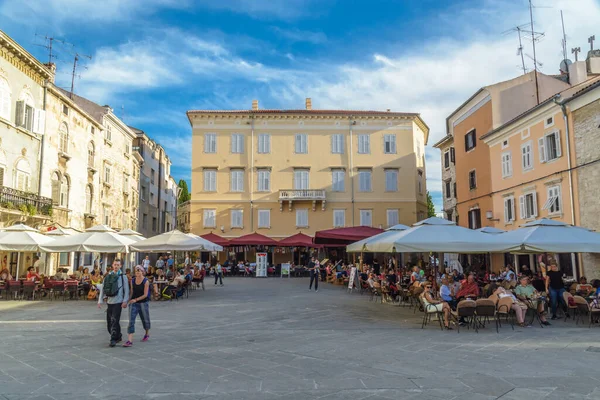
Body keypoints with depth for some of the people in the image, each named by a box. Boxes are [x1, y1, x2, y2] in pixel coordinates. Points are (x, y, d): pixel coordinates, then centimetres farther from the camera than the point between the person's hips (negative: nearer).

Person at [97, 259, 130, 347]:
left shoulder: (122, 276, 1)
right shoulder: (108, 276, 10)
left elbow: (126, 290, -3)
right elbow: (103, 288, 12)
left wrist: (125, 301, -11)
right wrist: (100, 301, 6)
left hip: (118, 302, -5)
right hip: (109, 302, 5)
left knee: (115, 321, -12)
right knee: (109, 322, 9)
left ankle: (113, 340, -7)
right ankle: (118, 336, 26)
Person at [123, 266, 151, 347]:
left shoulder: (146, 281, -10)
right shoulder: (132, 281, 3)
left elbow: (145, 295, -12)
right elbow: (131, 292, 9)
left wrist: (136, 299, -18)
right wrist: (129, 300, -3)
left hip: (143, 303, -3)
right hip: (133, 303, 3)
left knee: (145, 319, 14)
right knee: (131, 321, -10)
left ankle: (147, 334, 39)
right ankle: (130, 340, -14)